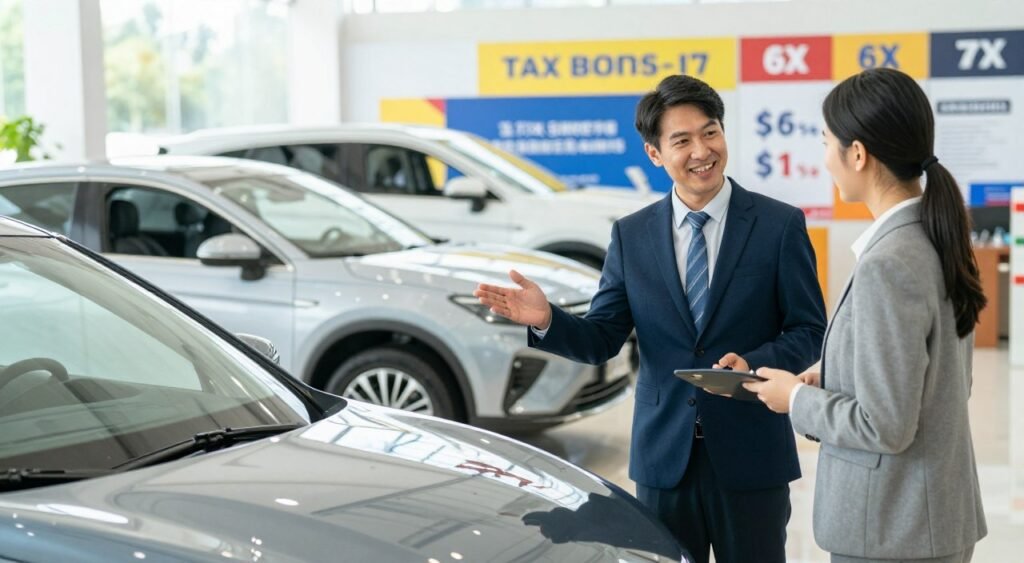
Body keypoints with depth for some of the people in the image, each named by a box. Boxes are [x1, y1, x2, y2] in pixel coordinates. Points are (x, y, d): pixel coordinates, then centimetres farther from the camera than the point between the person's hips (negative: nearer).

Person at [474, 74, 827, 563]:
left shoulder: (780, 225, -4)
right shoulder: (631, 235, 4)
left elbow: (810, 332, -3)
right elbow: (601, 340, 3)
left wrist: (752, 364, -22)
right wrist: (546, 321, -17)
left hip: (751, 455, -2)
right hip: (663, 455, 2)